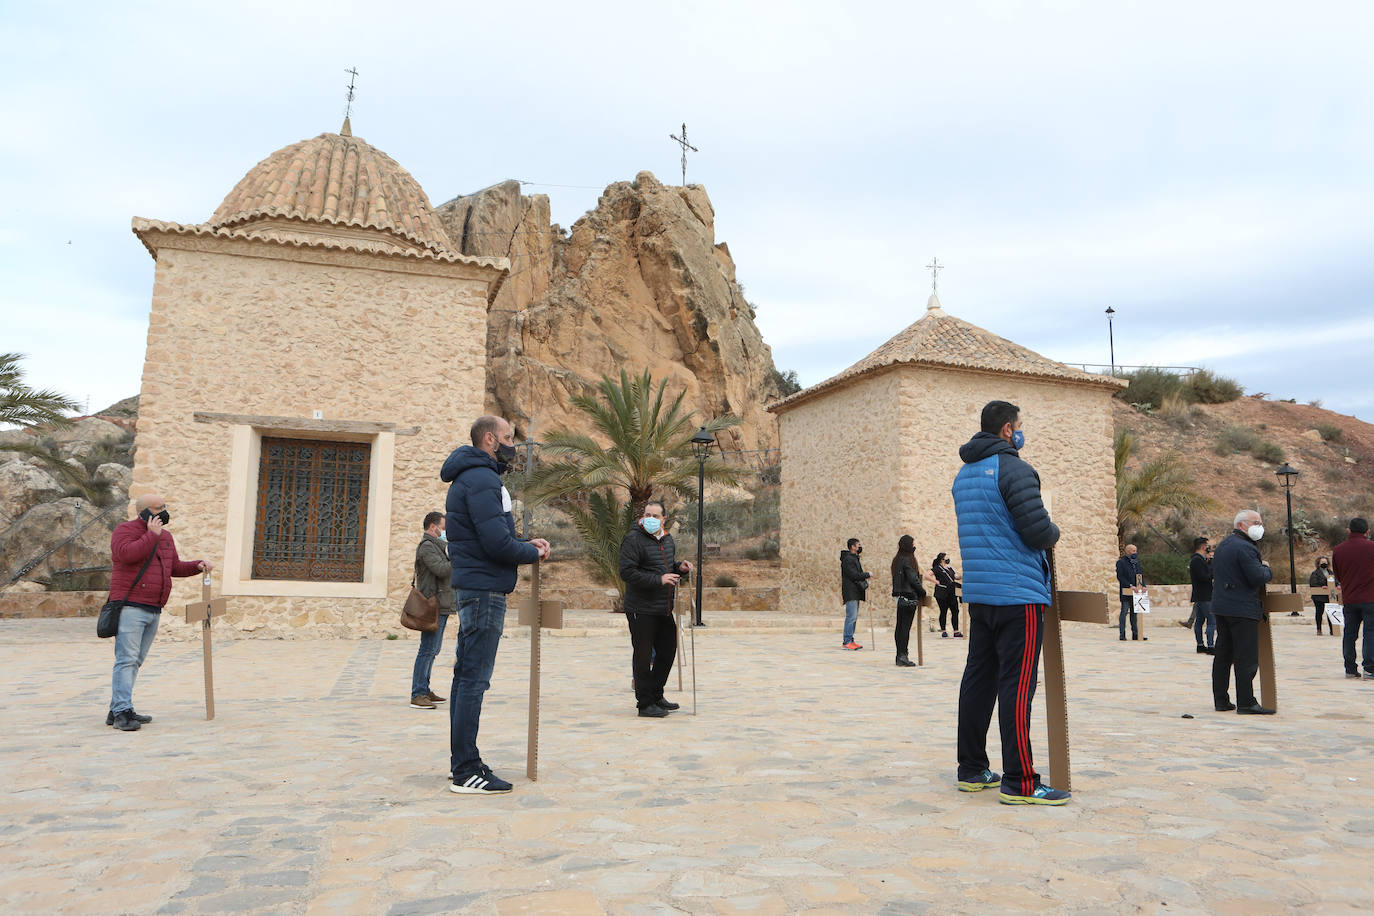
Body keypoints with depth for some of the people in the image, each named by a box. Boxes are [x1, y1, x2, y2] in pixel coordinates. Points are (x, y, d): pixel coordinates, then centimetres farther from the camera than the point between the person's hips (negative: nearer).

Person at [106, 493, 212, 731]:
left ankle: (116, 710, 16)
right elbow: (126, 553, -23)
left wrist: (198, 565, 12)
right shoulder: (125, 530, -3)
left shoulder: (165, 536, 19)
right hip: (130, 606, -8)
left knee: (136, 661, 10)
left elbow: (175, 567, 27)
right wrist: (152, 535, -16)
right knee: (127, 659, -12)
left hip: (153, 610, 8)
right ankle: (122, 712, -12)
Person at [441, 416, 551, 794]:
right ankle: (466, 771, -1)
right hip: (484, 590, -11)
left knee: (467, 676, 14)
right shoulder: (481, 480, -15)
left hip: (475, 589, 11)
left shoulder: (476, 477, 18)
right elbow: (497, 543, -23)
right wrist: (534, 554, -7)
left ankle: (462, 760, 24)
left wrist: (524, 544, 8)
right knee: (474, 679, -7)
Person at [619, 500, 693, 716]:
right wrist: (659, 579, -25)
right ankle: (645, 704, 11)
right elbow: (627, 572, -21)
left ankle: (656, 696, 32)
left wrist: (680, 568, 4)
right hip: (641, 610, -8)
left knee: (667, 651, 16)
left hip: (664, 609, 8)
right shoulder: (633, 539, -13)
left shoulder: (667, 539, 13)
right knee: (643, 656, 0)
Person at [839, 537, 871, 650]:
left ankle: (850, 640, 13)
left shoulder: (854, 558, 20)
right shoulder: (848, 559, -12)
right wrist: (867, 575, -8)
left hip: (856, 592, 10)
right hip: (850, 592, -10)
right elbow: (854, 575, -19)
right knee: (851, 616, -11)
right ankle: (847, 641, -10)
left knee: (854, 617, 10)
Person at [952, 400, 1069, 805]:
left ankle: (972, 770, 19)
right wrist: (1054, 530, 4)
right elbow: (1039, 531, -18)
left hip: (978, 593, 9)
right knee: (1017, 685, -6)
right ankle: (1019, 782, -1)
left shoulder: (963, 475, 16)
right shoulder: (1013, 469, -12)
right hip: (1019, 593, -8)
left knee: (978, 679, 12)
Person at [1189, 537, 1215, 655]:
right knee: (1212, 621, -10)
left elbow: (1207, 573, 18)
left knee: (1199, 620, 12)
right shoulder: (1198, 560, -16)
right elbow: (1205, 577, -22)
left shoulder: (1195, 559, 16)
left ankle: (1200, 646, 17)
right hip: (1204, 596, -11)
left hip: (1199, 596, 11)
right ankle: (1210, 647, -12)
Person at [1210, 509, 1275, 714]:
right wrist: (1267, 568, 0)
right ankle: (1246, 703, -3)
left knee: (1223, 655, 11)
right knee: (1246, 658, -5)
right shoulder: (1244, 547, -15)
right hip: (1242, 609, -9)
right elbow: (1258, 577, -19)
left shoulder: (1222, 546, 16)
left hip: (1221, 606, 9)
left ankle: (1221, 700, 16)